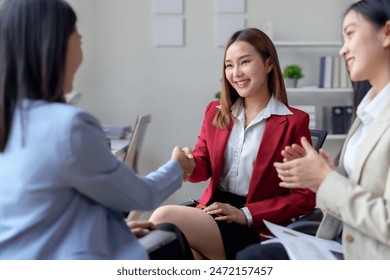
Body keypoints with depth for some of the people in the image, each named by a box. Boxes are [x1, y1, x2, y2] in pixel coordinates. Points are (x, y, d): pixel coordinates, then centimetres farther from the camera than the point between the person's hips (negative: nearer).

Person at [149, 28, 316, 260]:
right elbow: (204, 167, 14)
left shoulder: (294, 122, -3)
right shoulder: (216, 112, 13)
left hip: (256, 228, -5)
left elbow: (305, 197, -4)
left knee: (163, 218, -26)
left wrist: (246, 214, -13)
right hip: (212, 210, 5)